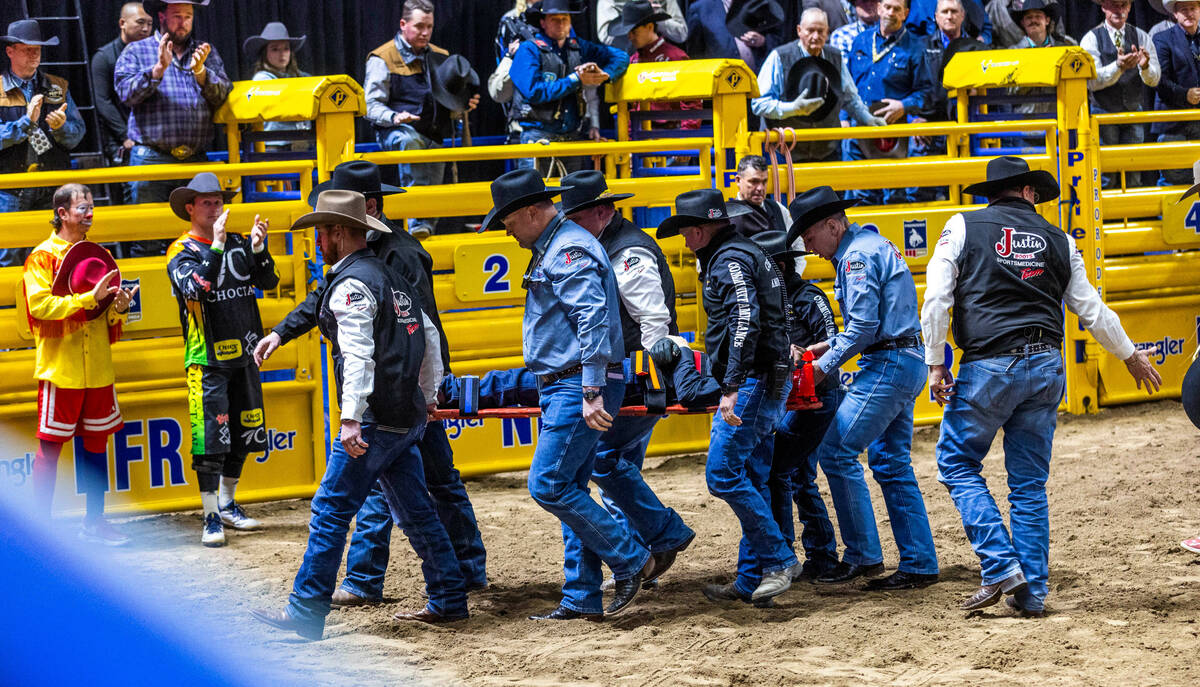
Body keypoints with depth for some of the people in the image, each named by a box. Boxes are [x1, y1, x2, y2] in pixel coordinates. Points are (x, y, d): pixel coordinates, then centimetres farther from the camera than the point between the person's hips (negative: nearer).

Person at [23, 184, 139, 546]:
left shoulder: (99, 256, 14)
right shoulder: (43, 256, -5)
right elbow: (39, 305, -17)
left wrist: (119, 308, -5)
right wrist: (89, 298, -21)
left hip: (98, 368, 6)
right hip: (59, 367, -6)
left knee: (96, 442, 9)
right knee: (50, 445, -2)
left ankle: (94, 522, 17)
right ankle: (41, 523, 3)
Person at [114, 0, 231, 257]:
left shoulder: (207, 53, 17)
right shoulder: (136, 51, 9)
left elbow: (223, 95, 5)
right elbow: (126, 92, -5)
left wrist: (200, 73, -12)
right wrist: (158, 69, -16)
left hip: (196, 159, 3)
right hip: (151, 157, -3)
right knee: (146, 243, -6)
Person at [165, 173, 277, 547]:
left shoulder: (237, 243, 9)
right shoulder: (182, 251, -5)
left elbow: (268, 281, 0)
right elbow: (195, 288, -24)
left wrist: (257, 249, -17)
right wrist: (216, 246, -30)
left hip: (244, 355, 5)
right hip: (207, 360, -5)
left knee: (244, 433, 13)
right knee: (211, 440, -9)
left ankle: (228, 504, 28)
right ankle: (211, 518, -3)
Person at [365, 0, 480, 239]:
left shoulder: (440, 58, 20)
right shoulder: (383, 58, 2)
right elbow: (372, 105, -3)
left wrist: (464, 105, 6)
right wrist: (394, 117, -23)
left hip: (433, 137, 6)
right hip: (397, 131, -6)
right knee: (410, 141, -40)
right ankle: (417, 221, -48)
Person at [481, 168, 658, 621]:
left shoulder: (570, 252, -14)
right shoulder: (552, 250, 19)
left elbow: (593, 321, -24)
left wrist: (593, 394, -29)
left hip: (579, 386, -11)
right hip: (559, 388, 11)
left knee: (549, 485, -13)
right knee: (567, 490, 9)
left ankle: (634, 562, -5)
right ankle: (583, 600, 12)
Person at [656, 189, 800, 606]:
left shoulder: (730, 260, -11)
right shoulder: (747, 254, 22)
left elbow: (745, 325, -24)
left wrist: (732, 388, -28)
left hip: (752, 382, -11)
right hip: (770, 384, 11)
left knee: (723, 474, -12)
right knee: (752, 481, 9)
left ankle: (778, 559, -9)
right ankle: (752, 582, 10)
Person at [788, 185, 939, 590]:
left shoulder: (857, 257, -13)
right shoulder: (875, 246, 19)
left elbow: (864, 326, -20)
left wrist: (825, 366, -10)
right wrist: (830, 345, 16)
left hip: (888, 366, -11)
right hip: (906, 363, 11)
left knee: (836, 450, -9)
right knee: (891, 463, 12)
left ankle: (863, 556, -5)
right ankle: (919, 565, 12)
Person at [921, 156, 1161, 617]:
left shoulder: (963, 228, 4)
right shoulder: (1058, 241, 13)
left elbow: (936, 299, -4)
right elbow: (1093, 311, 17)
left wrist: (935, 364, 0)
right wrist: (1132, 356, 31)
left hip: (989, 367, -4)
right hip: (1046, 367, 4)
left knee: (957, 463, 9)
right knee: (1030, 483, 10)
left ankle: (1001, 566, -5)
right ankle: (1032, 592, 10)